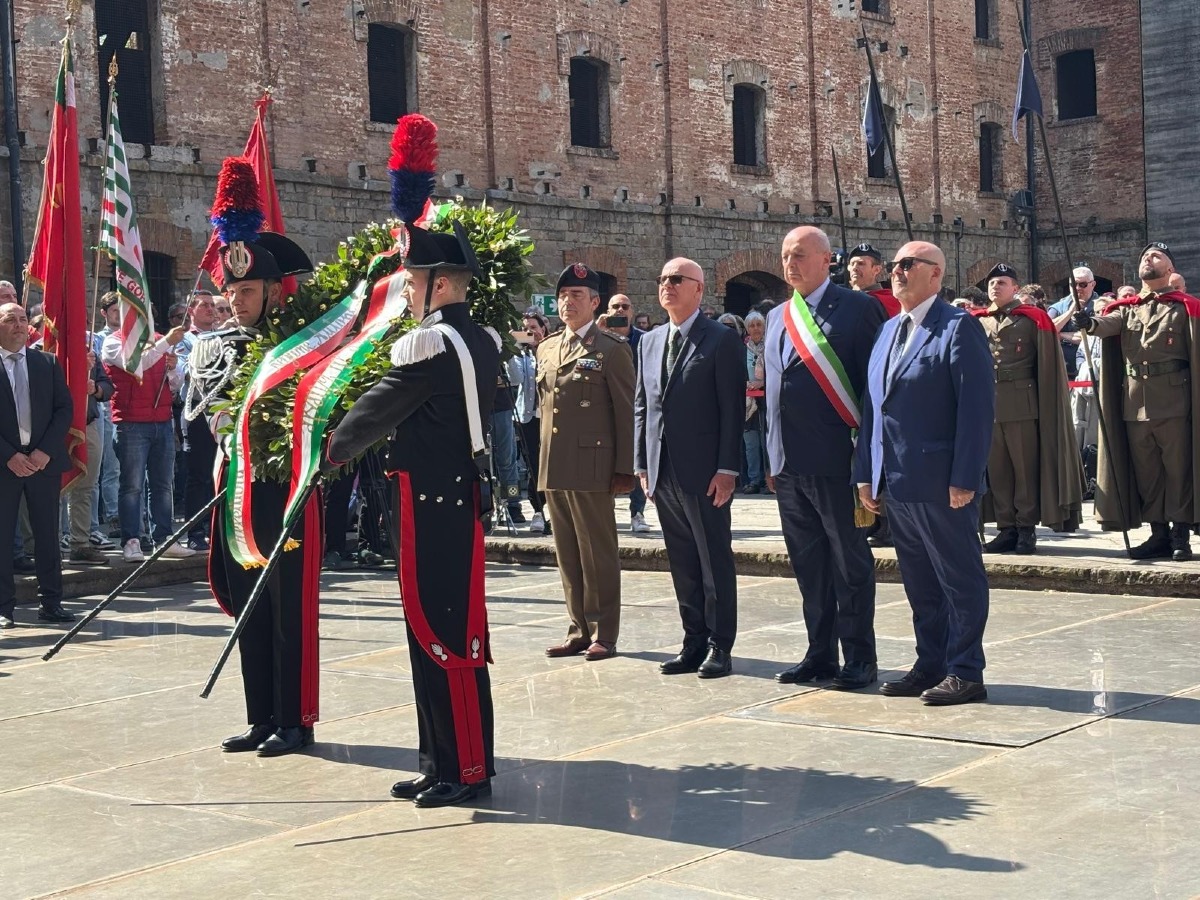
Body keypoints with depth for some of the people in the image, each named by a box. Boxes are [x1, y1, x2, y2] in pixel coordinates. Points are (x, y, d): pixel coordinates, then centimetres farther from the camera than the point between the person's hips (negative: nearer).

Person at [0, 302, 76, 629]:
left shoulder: (48, 363, 9)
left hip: (44, 460, 2)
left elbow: (64, 408, 5)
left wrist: (45, 451, -7)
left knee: (48, 534, 5)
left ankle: (51, 602, 11)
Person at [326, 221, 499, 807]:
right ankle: (444, 764, 21)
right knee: (449, 629, 13)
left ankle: (467, 769, 3)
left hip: (431, 502, -9)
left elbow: (380, 408, -9)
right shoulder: (483, 342, 11)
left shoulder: (431, 344, -16)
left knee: (440, 632, -3)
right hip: (464, 494, 9)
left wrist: (337, 447, 8)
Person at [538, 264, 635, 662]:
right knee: (568, 554, 10)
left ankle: (603, 634, 7)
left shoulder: (612, 350, -3)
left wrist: (625, 469, -11)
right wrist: (544, 460, 15)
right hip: (553, 469, 6)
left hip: (591, 468, -6)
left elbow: (626, 414, -6)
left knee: (599, 555, 0)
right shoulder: (546, 349, 16)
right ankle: (579, 630, 18)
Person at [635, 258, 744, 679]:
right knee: (683, 565, 10)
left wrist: (727, 469, -15)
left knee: (715, 563, 2)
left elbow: (733, 408, -9)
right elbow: (641, 406, 16)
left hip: (704, 471, -6)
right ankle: (694, 644, 17)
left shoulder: (722, 340, -4)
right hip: (662, 471, 6)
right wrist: (642, 464, 10)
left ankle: (720, 648, 9)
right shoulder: (650, 342, 15)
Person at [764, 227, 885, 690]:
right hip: (788, 464, 7)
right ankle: (820, 653, 21)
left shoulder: (857, 308, -4)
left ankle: (859, 657, 10)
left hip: (836, 461, -6)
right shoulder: (777, 318, 16)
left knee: (850, 564, 2)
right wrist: (774, 457, 15)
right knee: (808, 565, 12)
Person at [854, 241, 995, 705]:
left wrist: (965, 478, -19)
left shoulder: (958, 327, -8)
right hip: (897, 483, 8)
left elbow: (977, 406, -14)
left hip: (942, 482, -8)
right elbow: (872, 404, 17)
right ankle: (931, 665, 23)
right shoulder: (888, 330, 16)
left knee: (960, 579, 2)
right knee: (918, 581, 14)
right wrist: (866, 472, 12)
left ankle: (965, 672, 8)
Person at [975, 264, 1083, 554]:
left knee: (1025, 468, 0)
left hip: (1022, 406, -4)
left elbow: (1048, 367, -1)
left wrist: (1045, 408, -5)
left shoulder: (1032, 319, 1)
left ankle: (1027, 528, 6)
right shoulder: (977, 322, 13)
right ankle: (1006, 528, 11)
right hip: (987, 406, 4)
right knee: (996, 470, 5)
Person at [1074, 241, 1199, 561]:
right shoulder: (1125, 308, 13)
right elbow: (1110, 324, -9)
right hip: (1134, 402, 4)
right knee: (1145, 473, 8)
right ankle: (1159, 535, 17)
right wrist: (1091, 323, -33)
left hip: (1173, 400, -4)